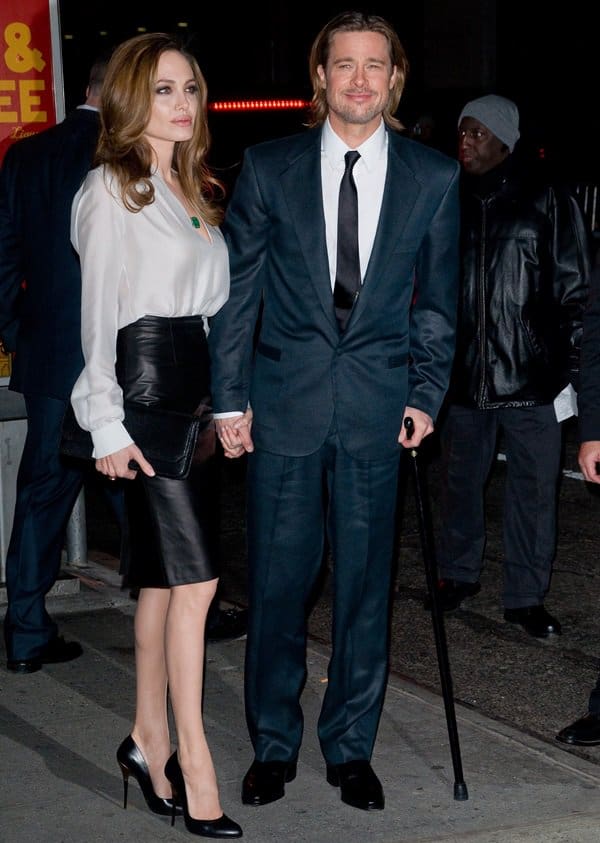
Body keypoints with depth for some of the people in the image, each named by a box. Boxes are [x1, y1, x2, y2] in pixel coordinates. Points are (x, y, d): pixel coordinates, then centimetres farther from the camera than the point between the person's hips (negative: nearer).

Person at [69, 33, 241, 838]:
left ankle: (150, 740, 18)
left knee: (165, 574, 10)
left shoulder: (195, 190, 18)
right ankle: (195, 764, -8)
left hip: (198, 385, 8)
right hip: (147, 382, -8)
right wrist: (107, 423, -14)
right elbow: (98, 310, -9)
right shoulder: (110, 188, -5)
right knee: (195, 575, -12)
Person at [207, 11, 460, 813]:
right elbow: (237, 289, 3)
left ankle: (351, 746, 22)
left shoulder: (435, 177, 5)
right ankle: (273, 744, 20)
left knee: (366, 583, 7)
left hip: (377, 407, 1)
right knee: (277, 580, 4)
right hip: (284, 403, 0)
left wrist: (425, 395, 1)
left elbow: (437, 298, 9)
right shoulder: (269, 167, 2)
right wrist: (230, 397, -1)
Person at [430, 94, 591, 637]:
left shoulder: (549, 203, -2)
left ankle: (526, 596, 16)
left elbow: (575, 292, -1)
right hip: (463, 373, 3)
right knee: (461, 479, 15)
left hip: (531, 377, -3)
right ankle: (459, 575, 34)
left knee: (534, 488, 4)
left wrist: (569, 371, -5)